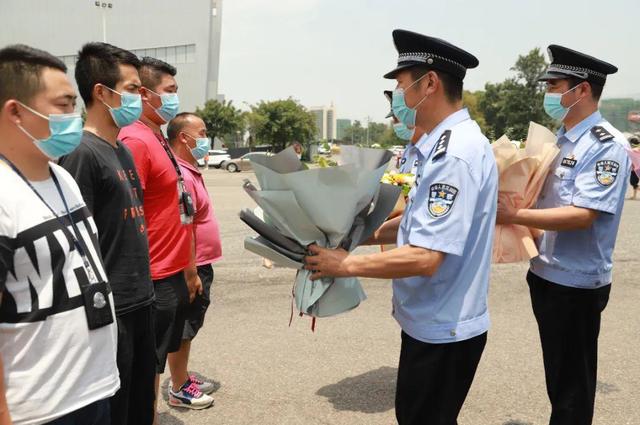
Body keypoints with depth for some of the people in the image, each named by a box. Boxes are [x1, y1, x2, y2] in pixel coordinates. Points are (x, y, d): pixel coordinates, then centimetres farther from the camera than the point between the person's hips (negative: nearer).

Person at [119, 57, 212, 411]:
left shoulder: (158, 138, 11)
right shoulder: (136, 141, -18)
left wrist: (189, 269, 21)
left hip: (175, 272, 9)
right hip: (156, 277, -9)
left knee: (170, 343, 26)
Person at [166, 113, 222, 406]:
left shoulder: (191, 171, 12)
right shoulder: (180, 176, -21)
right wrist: (191, 274, -23)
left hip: (201, 264, 10)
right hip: (192, 266, -10)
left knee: (190, 326, 19)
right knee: (184, 328, 2)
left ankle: (184, 378, 32)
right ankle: (179, 390, 14)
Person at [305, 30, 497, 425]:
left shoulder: (455, 154, -26)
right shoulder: (444, 145, 6)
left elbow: (424, 258, -30)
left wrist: (345, 264, -19)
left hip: (442, 331, -9)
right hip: (432, 322, 9)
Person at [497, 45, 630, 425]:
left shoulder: (606, 145, -17)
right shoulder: (560, 140, 9)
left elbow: (582, 216, -26)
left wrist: (514, 216, -25)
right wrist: (510, 210, -1)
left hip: (576, 284, -8)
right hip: (546, 274, 8)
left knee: (573, 387, 8)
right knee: (557, 377, 23)